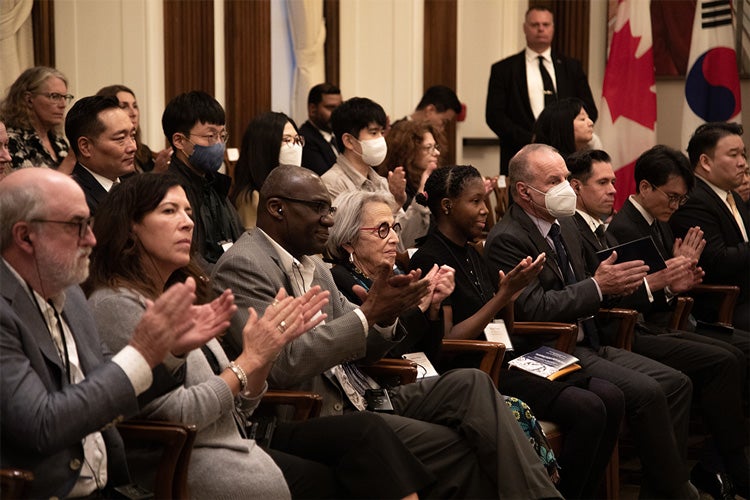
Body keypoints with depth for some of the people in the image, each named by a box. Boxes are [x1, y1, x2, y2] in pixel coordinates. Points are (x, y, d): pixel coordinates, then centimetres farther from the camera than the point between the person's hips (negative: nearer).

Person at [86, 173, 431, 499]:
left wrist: (271, 344, -3)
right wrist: (251, 358, -13)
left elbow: (238, 407, 12)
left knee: (363, 431, -9)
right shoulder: (116, 305, -10)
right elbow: (174, 413, -18)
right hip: (185, 464, -8)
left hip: (235, 440, 8)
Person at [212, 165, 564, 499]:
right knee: (455, 448, -20)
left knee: (469, 384, -11)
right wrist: (368, 313, -19)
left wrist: (385, 315, -5)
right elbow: (281, 363, -22)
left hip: (353, 401, 8)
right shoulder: (242, 267, -10)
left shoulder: (312, 266, 18)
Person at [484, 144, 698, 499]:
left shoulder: (565, 225, 14)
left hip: (587, 343, 9)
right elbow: (534, 309, -22)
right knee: (647, 392, -22)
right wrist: (598, 286, -19)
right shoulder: (507, 239, -15)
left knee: (677, 384, -3)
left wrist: (614, 284, 0)